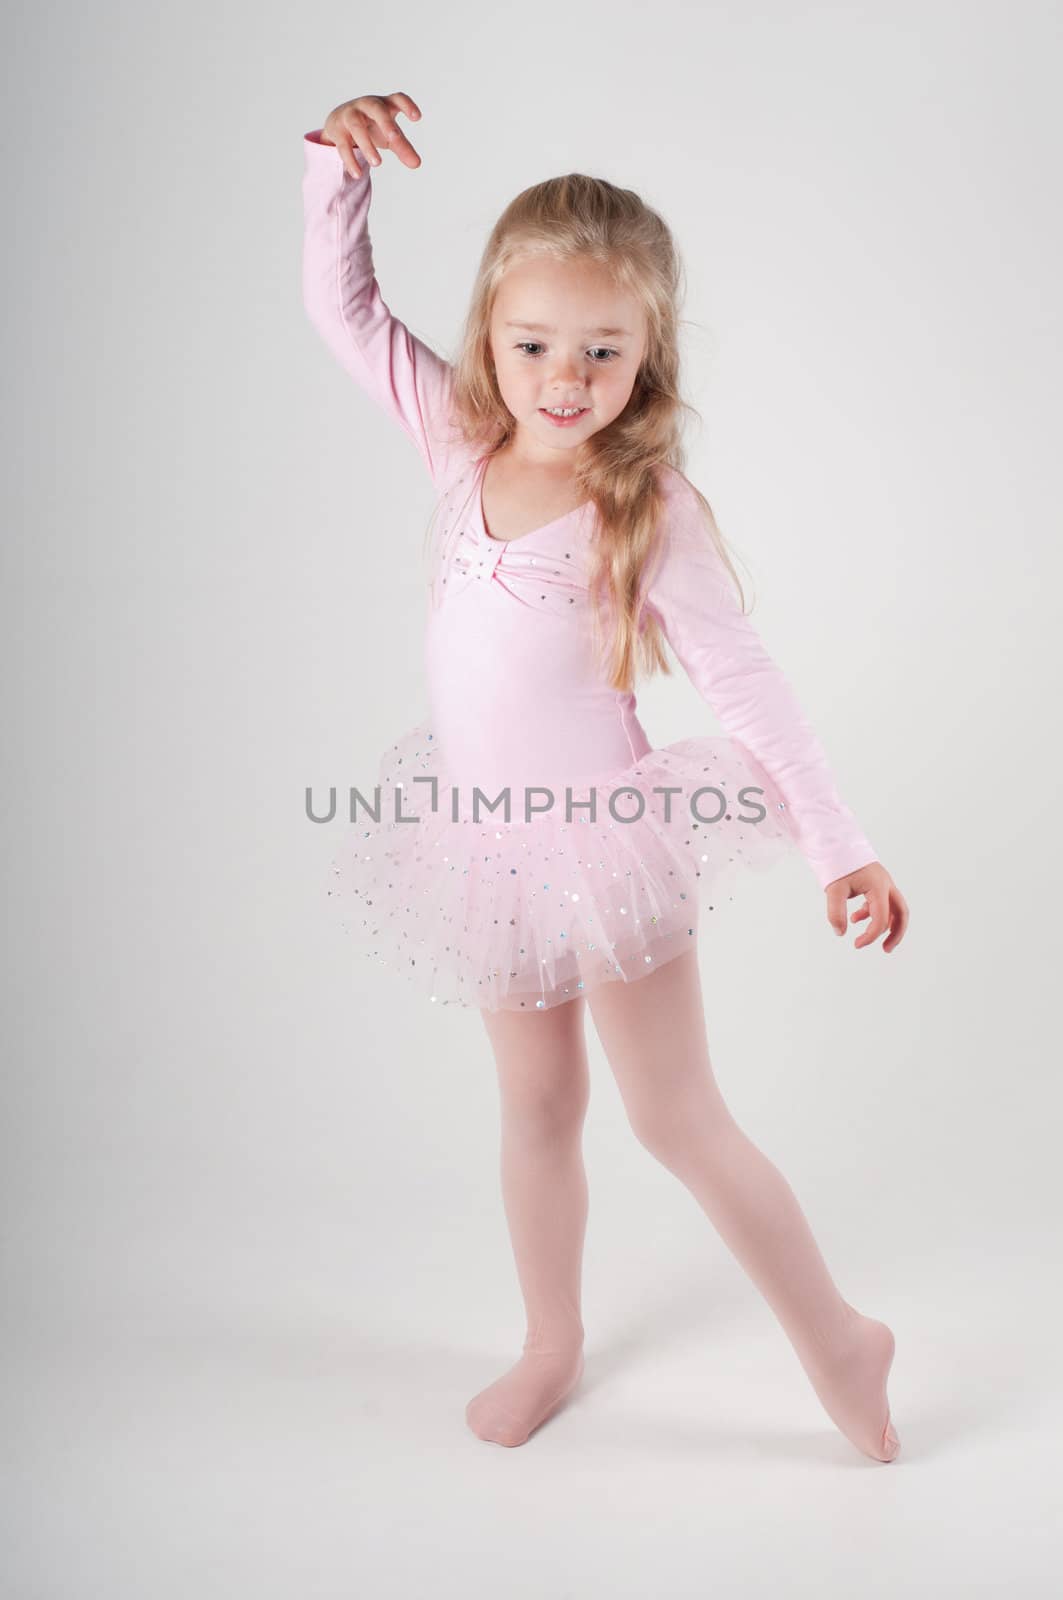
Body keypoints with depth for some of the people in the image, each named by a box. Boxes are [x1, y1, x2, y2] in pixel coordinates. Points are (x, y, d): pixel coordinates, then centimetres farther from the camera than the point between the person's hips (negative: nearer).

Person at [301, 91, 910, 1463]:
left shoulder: (650, 511, -17)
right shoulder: (461, 435, -3)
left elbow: (743, 683, -15)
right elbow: (342, 306, 3)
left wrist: (838, 844, -15)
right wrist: (339, 165, -12)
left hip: (607, 837, -5)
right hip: (494, 841, 5)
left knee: (678, 1122, 4)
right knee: (535, 1106, 19)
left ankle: (838, 1343, 26)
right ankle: (552, 1349, 40)